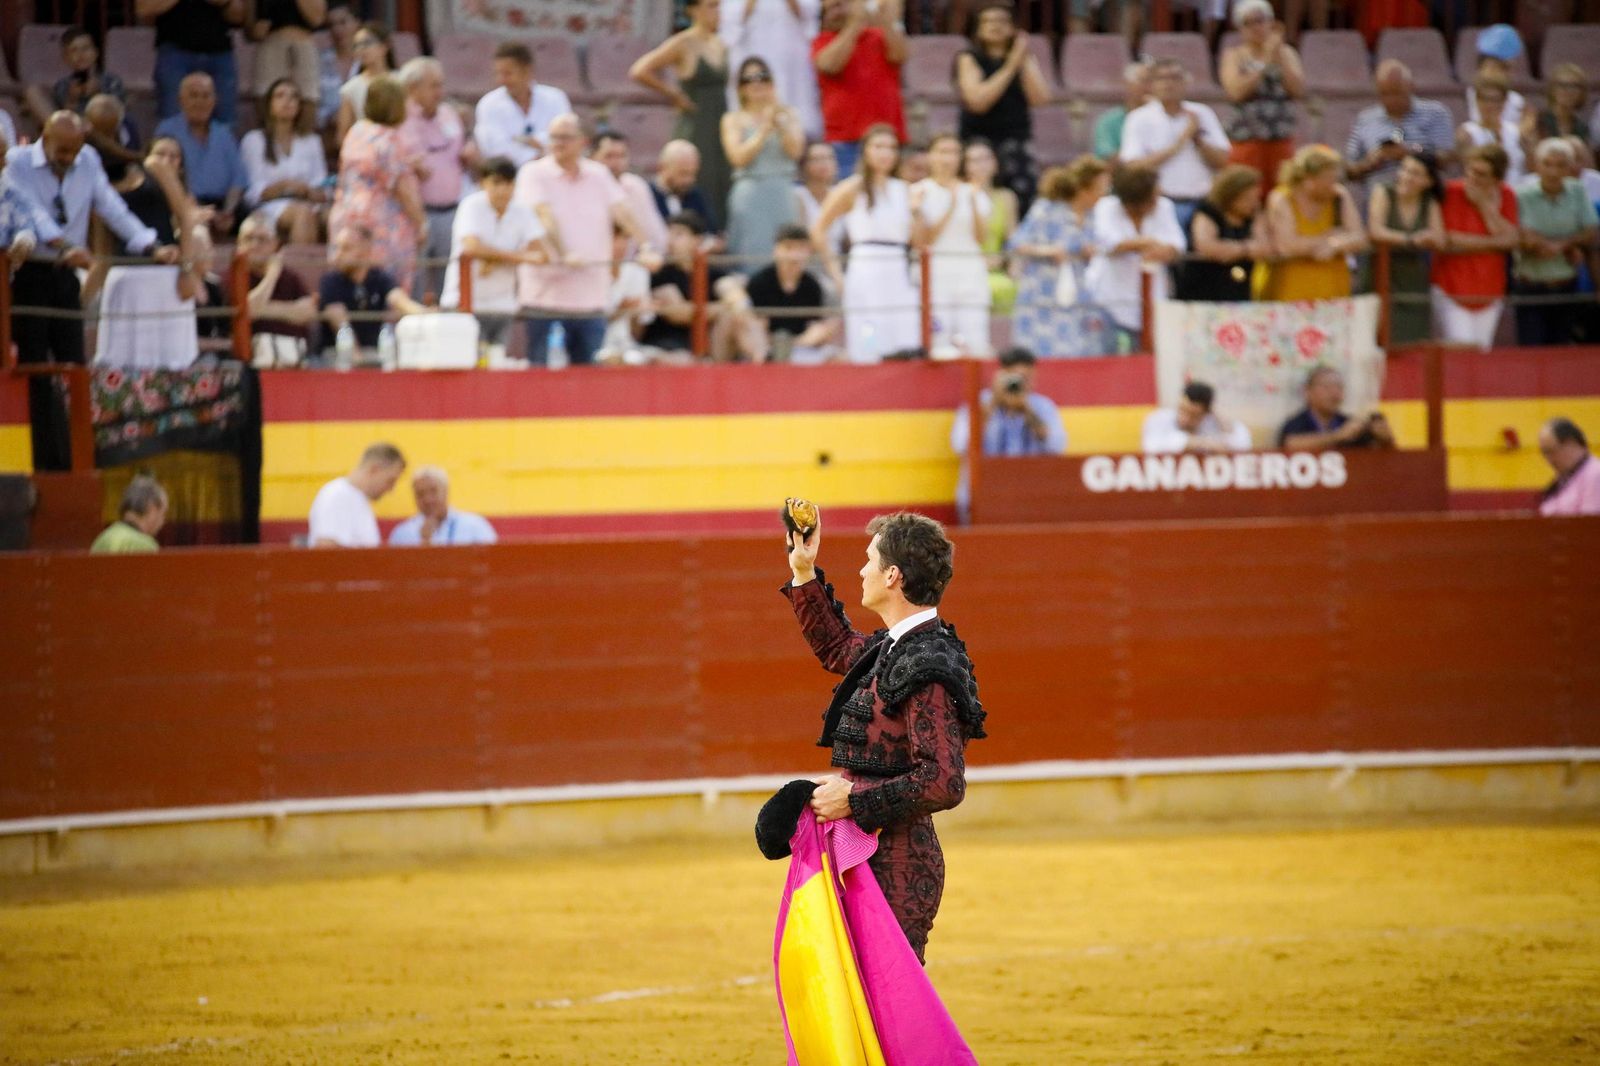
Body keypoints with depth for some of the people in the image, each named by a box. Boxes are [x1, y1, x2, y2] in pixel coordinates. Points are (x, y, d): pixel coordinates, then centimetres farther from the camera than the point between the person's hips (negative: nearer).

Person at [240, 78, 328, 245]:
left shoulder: (311, 142, 24)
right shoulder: (253, 141, 13)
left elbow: (323, 192, 16)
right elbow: (252, 193, 3)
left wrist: (309, 191, -8)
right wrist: (284, 185, -13)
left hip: (308, 204, 3)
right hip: (269, 208, -3)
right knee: (304, 212, -38)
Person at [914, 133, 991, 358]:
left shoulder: (973, 193, 12)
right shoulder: (920, 192, 3)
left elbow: (981, 237, 3)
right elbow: (923, 240, -6)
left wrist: (973, 204, -9)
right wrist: (951, 207, -13)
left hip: (972, 271, 3)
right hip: (937, 270, -3)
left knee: (976, 347, -6)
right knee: (940, 350, -9)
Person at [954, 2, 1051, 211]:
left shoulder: (1027, 59, 13)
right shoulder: (970, 59, 5)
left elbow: (1040, 98, 1)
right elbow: (977, 101, -10)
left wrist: (1025, 62, -4)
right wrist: (1010, 67, -8)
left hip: (1017, 137, 2)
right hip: (978, 138, -2)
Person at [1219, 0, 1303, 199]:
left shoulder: (1286, 53, 12)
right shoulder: (1234, 56, 7)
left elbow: (1299, 89, -1)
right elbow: (1236, 91, -9)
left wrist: (1279, 56, -7)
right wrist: (1266, 62, -9)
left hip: (1282, 142, 2)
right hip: (1247, 140, -2)